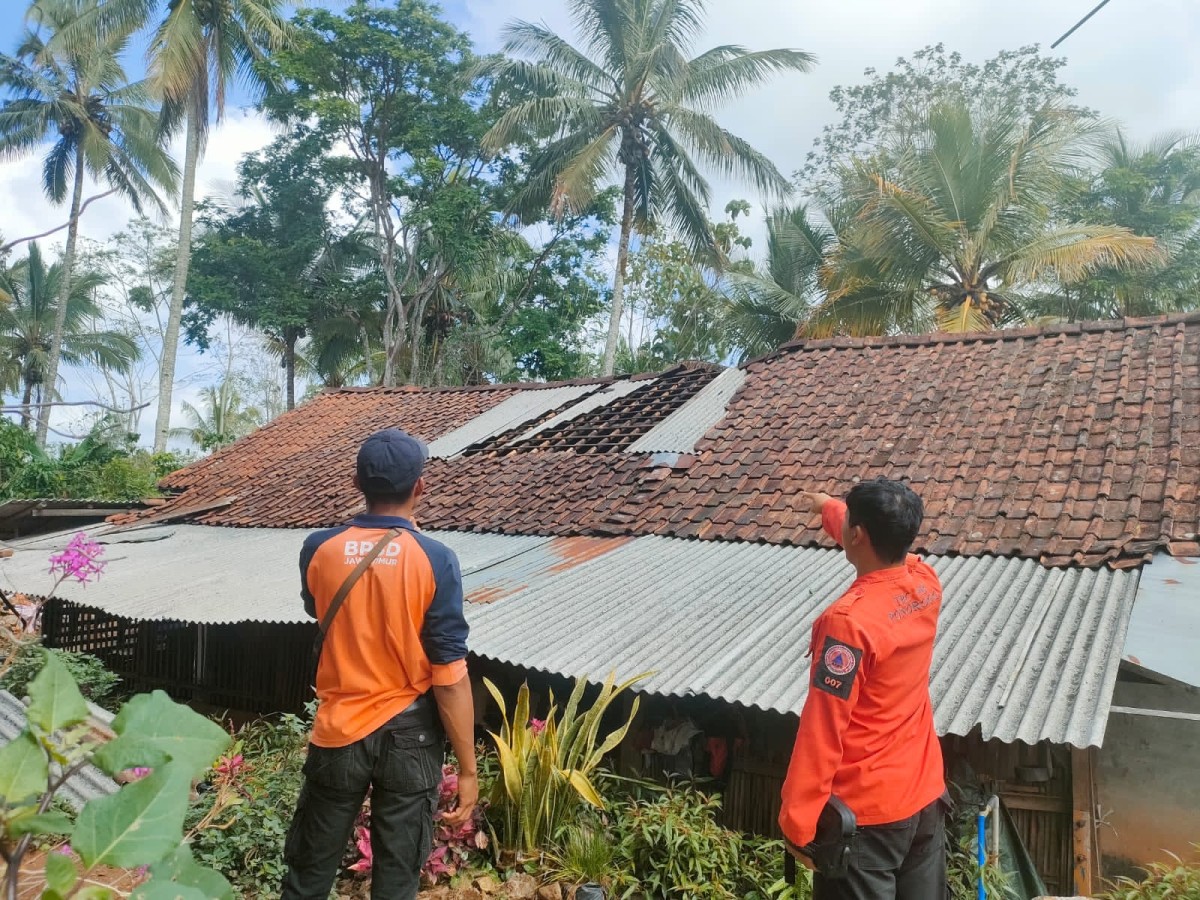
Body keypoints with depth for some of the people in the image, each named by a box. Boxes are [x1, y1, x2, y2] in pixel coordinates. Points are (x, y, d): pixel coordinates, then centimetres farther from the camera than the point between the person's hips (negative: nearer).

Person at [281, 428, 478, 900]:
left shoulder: (318, 549, -8)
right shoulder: (435, 560, -17)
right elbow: (450, 677, -16)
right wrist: (468, 767, -7)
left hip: (338, 730, 2)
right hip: (408, 733, -2)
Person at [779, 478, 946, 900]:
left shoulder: (849, 620, -27)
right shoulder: (926, 583, -5)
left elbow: (822, 729, -24)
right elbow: (885, 541, 19)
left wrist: (798, 822, -15)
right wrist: (829, 507, 36)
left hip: (865, 811, -7)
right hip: (925, 794, 7)